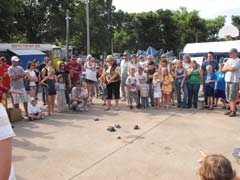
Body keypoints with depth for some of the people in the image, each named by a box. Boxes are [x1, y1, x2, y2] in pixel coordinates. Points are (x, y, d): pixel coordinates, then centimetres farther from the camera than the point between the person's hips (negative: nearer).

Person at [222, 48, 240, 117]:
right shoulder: (229, 60, 16)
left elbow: (232, 68, -18)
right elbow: (223, 69, 10)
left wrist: (227, 67, 1)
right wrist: (230, 68, -6)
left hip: (234, 81, -7)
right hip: (227, 80, 7)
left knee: (232, 98, -6)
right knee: (229, 97, 11)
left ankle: (234, 111, 0)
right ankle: (231, 109, 20)